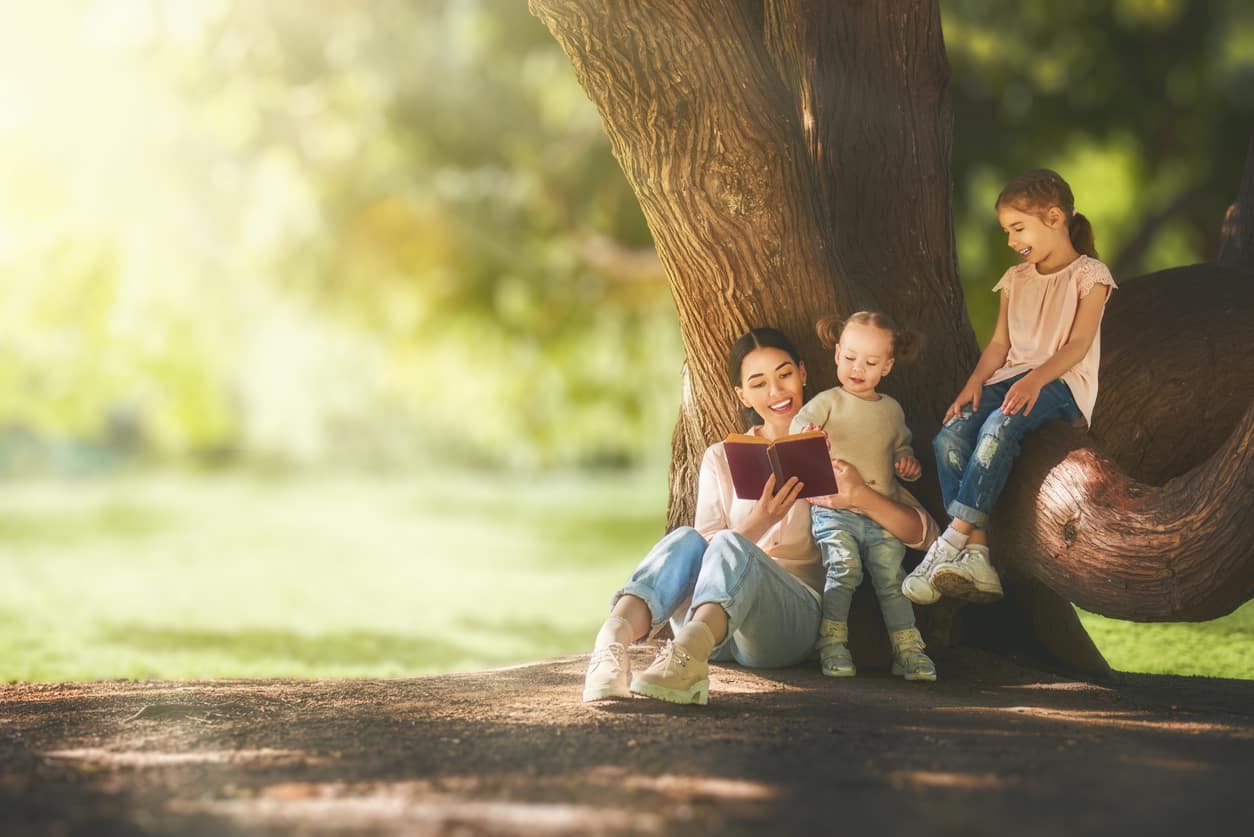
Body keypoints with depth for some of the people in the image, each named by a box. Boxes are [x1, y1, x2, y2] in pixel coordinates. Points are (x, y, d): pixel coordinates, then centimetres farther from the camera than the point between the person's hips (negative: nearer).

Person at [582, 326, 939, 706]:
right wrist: (758, 523, -11)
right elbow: (705, 548, 10)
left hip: (795, 612, -2)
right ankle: (612, 643, -57)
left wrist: (859, 494, -13)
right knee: (687, 540, -30)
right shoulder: (722, 458, 24)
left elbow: (923, 533, 8)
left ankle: (687, 653, -65)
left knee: (730, 546, -33)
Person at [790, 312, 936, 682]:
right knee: (844, 567, -24)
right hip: (834, 512, -4)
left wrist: (909, 464, 6)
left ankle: (908, 650, -4)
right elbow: (797, 426, -10)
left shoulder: (892, 409, 16)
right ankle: (832, 645, -17)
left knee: (891, 576, -9)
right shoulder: (827, 403, 3)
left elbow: (901, 448, 29)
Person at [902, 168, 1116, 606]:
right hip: (1010, 376, 6)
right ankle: (975, 557, -36)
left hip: (1061, 380, -6)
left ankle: (952, 541, -41)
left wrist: (1035, 379, -26)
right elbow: (999, 344, 14)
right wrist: (974, 383, -6)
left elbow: (1078, 344, -10)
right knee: (950, 436, -25)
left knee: (1000, 425, -38)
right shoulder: (1016, 279, 21)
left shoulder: (1089, 274, 1)